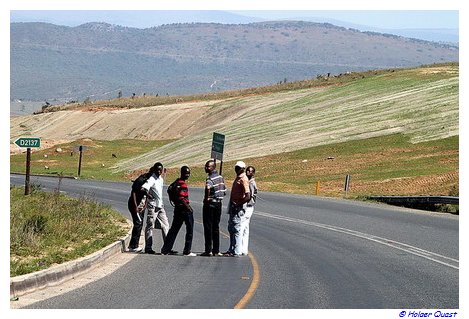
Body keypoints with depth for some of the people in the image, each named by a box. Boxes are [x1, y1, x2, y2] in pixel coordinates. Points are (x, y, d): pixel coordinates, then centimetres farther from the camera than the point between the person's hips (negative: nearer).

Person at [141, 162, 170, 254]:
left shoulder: (161, 179, 13)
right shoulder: (152, 179, -13)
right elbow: (144, 188, -28)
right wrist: (147, 194, -40)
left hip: (160, 206, 8)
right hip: (153, 206, -8)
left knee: (165, 226, 5)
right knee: (150, 226, -2)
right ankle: (148, 248, 1)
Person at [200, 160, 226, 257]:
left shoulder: (210, 178, -15)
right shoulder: (220, 177, 10)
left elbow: (208, 188, -36)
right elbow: (224, 192, 16)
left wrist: (206, 199, -24)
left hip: (210, 204, -8)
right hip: (218, 204, 8)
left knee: (208, 227, -2)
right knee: (216, 227, 12)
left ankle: (208, 250, -3)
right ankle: (216, 250, 13)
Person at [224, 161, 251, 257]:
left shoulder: (243, 180, -16)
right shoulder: (237, 178, 14)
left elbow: (248, 197, -23)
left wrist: (238, 205, -19)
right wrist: (231, 205, 18)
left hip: (238, 207, -10)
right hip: (233, 207, 10)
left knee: (236, 229, -7)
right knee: (231, 228, 16)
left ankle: (237, 251, -4)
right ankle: (232, 249, 24)